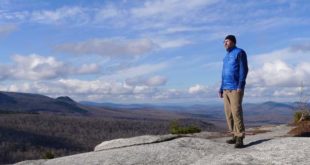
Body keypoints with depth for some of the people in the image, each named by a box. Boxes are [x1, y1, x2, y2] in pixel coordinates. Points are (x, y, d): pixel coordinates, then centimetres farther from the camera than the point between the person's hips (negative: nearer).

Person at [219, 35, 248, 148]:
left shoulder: (240, 53, -2)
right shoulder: (226, 57, 22)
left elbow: (244, 69, -10)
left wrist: (241, 86, -20)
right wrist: (221, 89, 19)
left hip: (236, 88, -8)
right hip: (226, 89, 8)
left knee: (236, 112, -14)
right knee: (229, 113, 5)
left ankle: (240, 139, -13)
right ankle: (235, 136, 11)